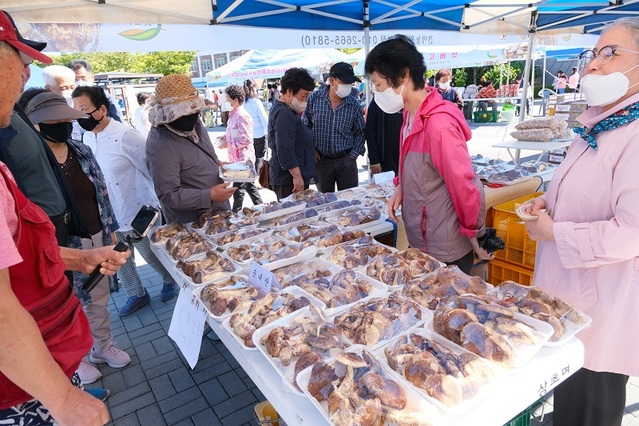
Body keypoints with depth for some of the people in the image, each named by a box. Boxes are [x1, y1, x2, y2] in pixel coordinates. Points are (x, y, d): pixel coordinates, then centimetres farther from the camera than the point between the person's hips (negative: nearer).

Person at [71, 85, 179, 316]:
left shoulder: (125, 135, -21)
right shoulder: (86, 137, 0)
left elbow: (152, 170, -16)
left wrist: (157, 205, -9)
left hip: (138, 214, -6)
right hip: (107, 217, 6)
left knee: (151, 255, 12)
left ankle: (171, 280, 39)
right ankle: (137, 294, 39)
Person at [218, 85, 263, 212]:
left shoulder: (241, 116, -17)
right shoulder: (234, 114, 11)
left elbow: (246, 139, -21)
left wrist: (228, 144, -18)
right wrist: (225, 137, 6)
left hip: (243, 158, -10)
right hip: (238, 158, 10)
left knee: (238, 189, -2)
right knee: (249, 185, 18)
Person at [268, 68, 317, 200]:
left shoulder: (280, 110, 18)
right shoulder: (284, 114, -16)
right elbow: (285, 150, -23)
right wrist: (297, 177, -22)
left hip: (289, 177, 11)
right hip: (289, 179, -11)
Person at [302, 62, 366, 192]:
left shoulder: (354, 105, -2)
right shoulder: (314, 98, -4)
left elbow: (360, 132, 7)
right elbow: (304, 125, 3)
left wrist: (353, 155, -1)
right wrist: (311, 149, -3)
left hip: (346, 160, 1)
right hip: (321, 160, 0)